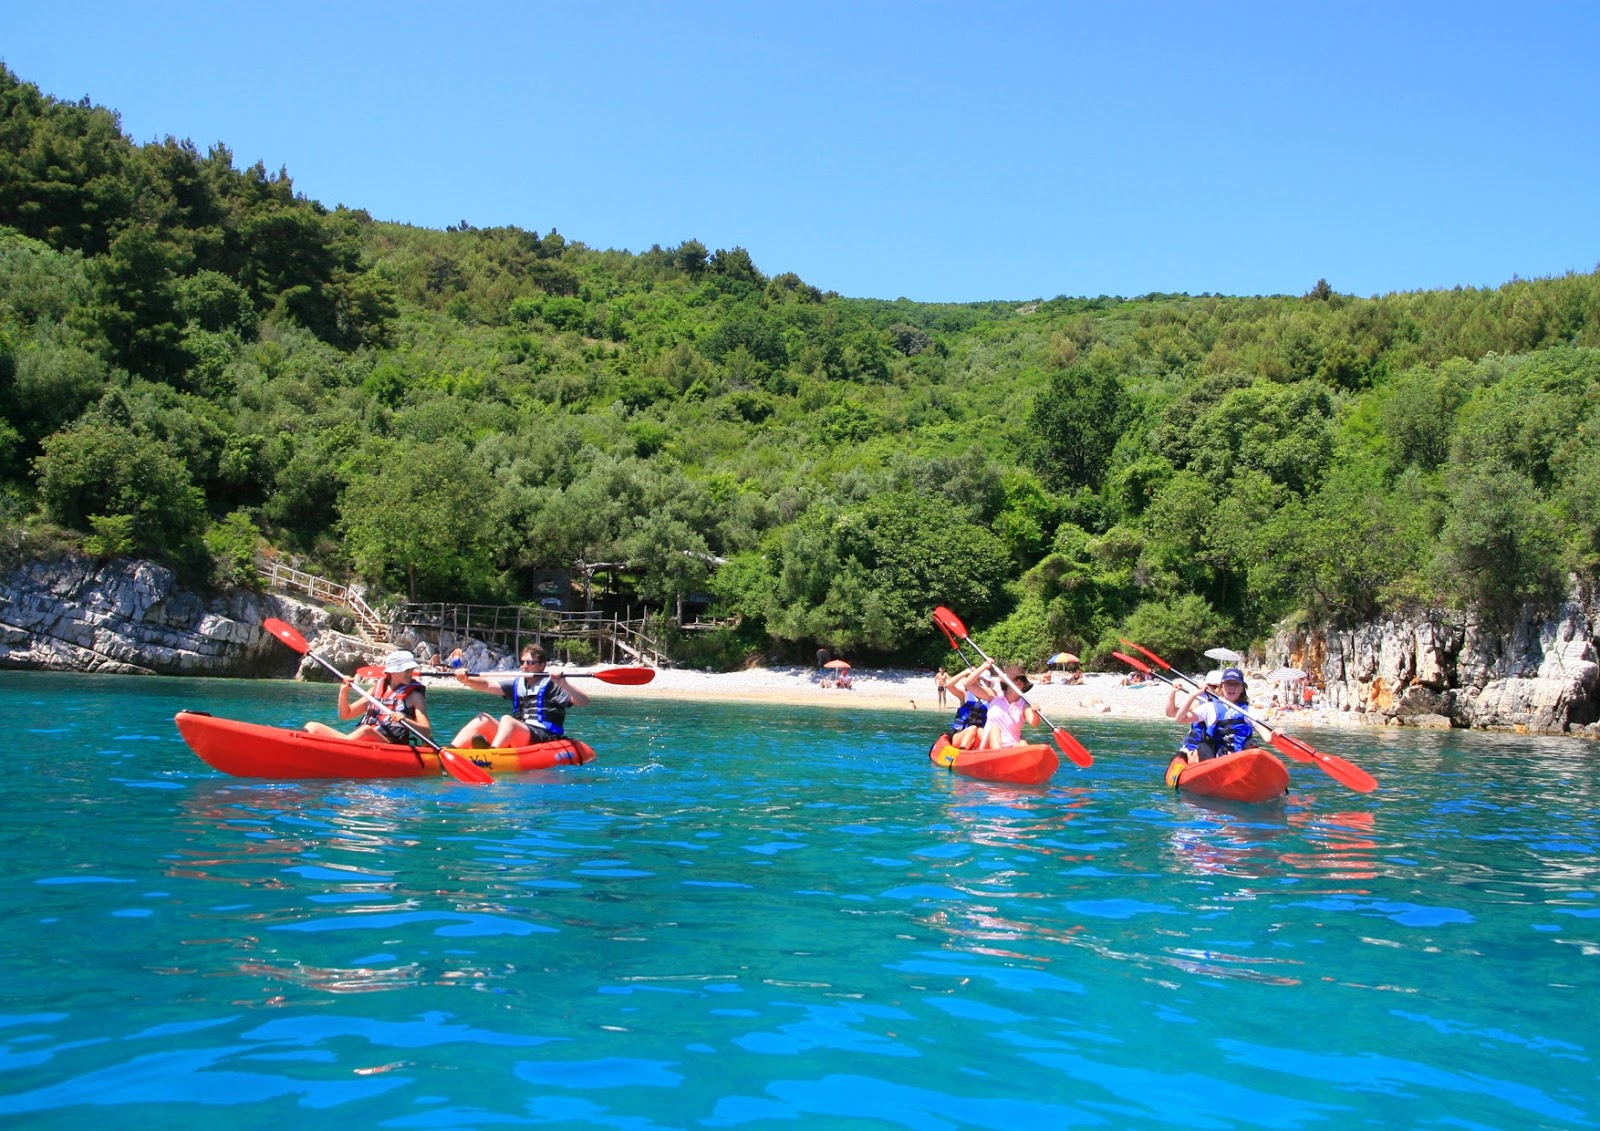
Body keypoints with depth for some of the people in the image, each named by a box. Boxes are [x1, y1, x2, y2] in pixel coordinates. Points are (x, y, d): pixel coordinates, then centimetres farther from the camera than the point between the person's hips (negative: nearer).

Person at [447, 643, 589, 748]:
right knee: (484, 719, -9)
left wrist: (564, 684, -26)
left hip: (544, 738, -6)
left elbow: (584, 702, -10)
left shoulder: (551, 684, 2)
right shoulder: (517, 684, 20)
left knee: (507, 719, -30)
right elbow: (487, 685, 12)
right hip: (516, 738, 6)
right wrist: (466, 680, -7)